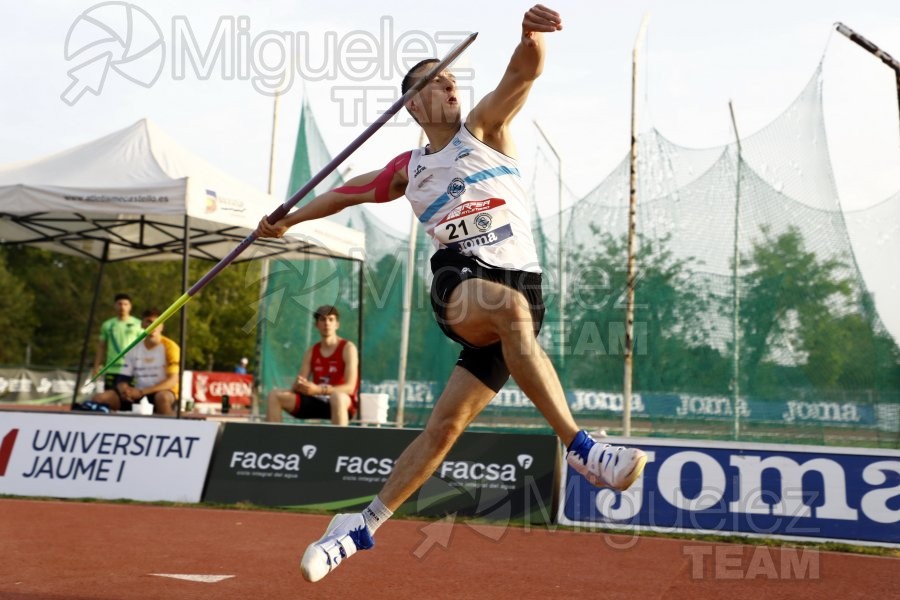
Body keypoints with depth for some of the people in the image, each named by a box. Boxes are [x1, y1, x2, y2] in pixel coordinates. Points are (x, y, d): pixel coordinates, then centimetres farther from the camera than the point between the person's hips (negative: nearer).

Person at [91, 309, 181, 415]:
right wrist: (125, 390, -19)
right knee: (100, 398, -15)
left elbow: (172, 380, -14)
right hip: (137, 395, 5)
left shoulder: (169, 347, -5)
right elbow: (122, 378, 7)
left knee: (163, 397, -41)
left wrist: (141, 392, -22)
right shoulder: (134, 349, 9)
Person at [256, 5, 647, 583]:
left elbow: (523, 73, -7)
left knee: (446, 424, -7)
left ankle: (364, 524, 6)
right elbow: (348, 191, 34)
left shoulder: (483, 128, 12)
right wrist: (289, 219, 37)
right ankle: (580, 447, -34)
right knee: (510, 307, -34)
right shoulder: (408, 169, 17)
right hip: (459, 285, 0)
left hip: (523, 290, 0)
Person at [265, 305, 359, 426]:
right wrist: (299, 386, -21)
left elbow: (350, 387, -16)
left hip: (343, 403, -6)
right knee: (275, 395, -8)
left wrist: (318, 390, -29)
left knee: (337, 397, -41)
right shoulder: (312, 352, 11)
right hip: (316, 401, 6)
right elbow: (296, 387, 6)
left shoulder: (347, 348, -5)